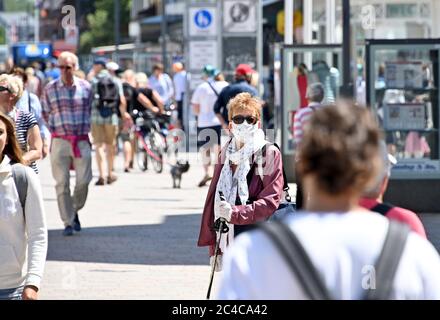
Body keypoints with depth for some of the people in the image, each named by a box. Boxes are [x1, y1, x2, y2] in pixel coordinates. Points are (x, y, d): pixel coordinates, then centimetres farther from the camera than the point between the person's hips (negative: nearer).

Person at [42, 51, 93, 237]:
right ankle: (68, 222, 4)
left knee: (83, 181, -5)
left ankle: (75, 211, 22)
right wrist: (56, 130, 11)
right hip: (60, 141, -1)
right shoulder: (50, 89, 2)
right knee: (62, 183, -3)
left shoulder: (85, 88, 5)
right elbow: (46, 114, 13)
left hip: (82, 141, 1)